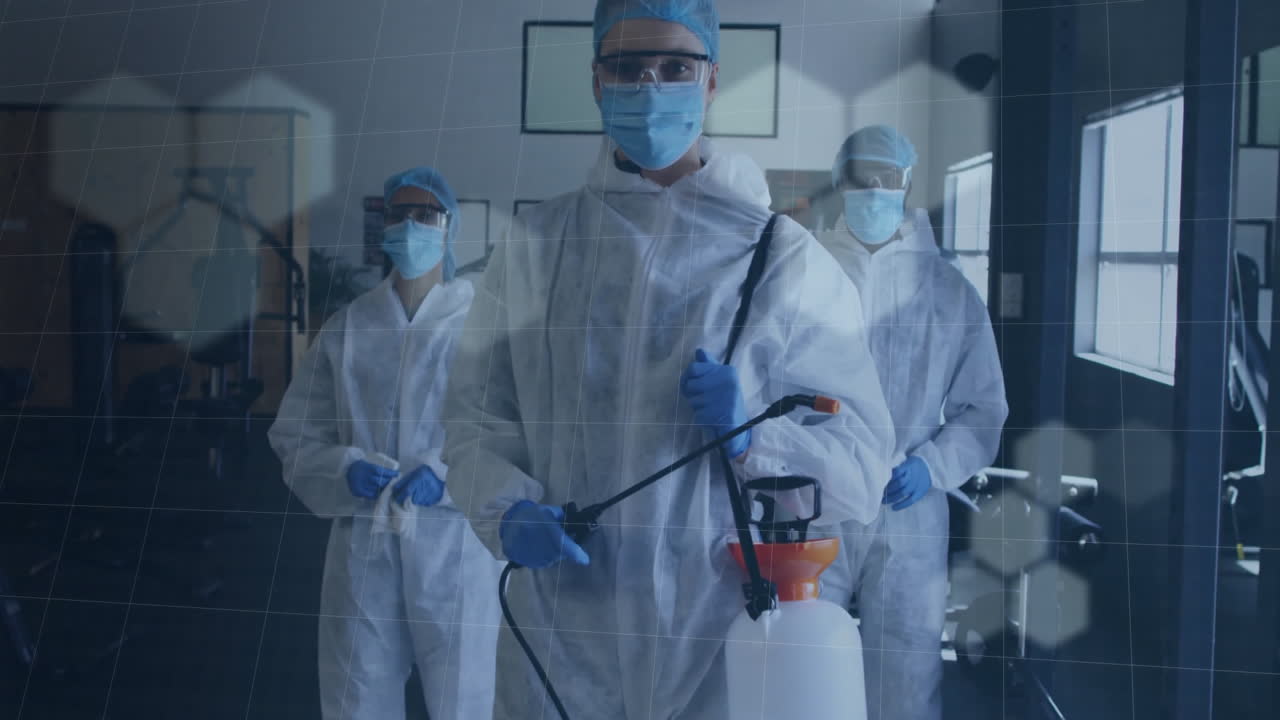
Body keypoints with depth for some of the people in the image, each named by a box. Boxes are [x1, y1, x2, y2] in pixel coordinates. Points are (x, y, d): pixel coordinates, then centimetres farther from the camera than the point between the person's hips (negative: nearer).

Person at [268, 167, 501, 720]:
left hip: (456, 546, -3)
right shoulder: (347, 326, 10)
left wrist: (447, 475, -18)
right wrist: (347, 470, -8)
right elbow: (295, 436, 11)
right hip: (362, 549, 3)